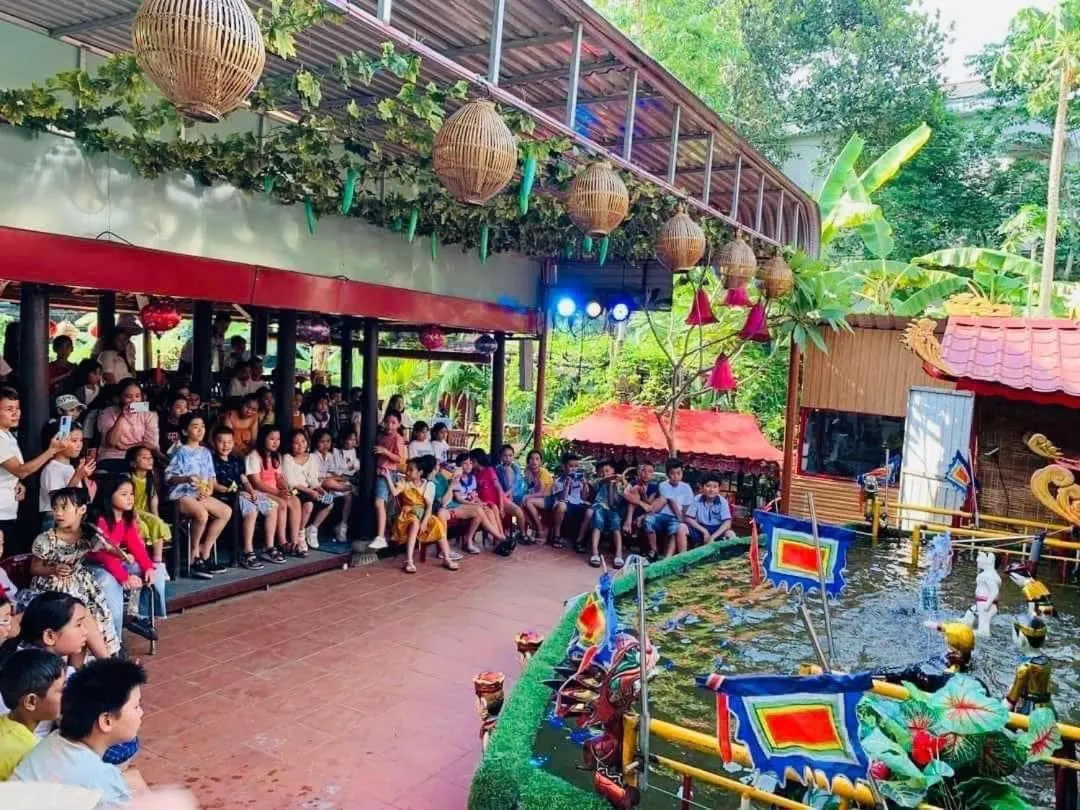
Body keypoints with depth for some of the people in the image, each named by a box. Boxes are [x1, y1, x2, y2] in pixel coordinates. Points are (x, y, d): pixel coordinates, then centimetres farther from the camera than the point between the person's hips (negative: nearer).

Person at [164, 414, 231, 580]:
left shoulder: (205, 452, 13)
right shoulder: (181, 452, -6)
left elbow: (211, 476, 17)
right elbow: (168, 477, -10)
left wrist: (209, 489, -3)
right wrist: (186, 479, -27)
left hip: (201, 494, 8)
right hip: (181, 495, -7)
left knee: (226, 511, -9)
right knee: (202, 514, -33)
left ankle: (204, 552, -2)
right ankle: (195, 555, -13)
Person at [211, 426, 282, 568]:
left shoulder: (236, 461, 22)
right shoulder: (213, 461, -2)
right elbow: (213, 485, -11)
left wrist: (252, 491, -2)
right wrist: (231, 490, -19)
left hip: (242, 493, 8)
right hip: (227, 496, -8)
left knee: (272, 507, -2)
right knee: (251, 510, -34)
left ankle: (269, 548, 4)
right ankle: (248, 553, -31)